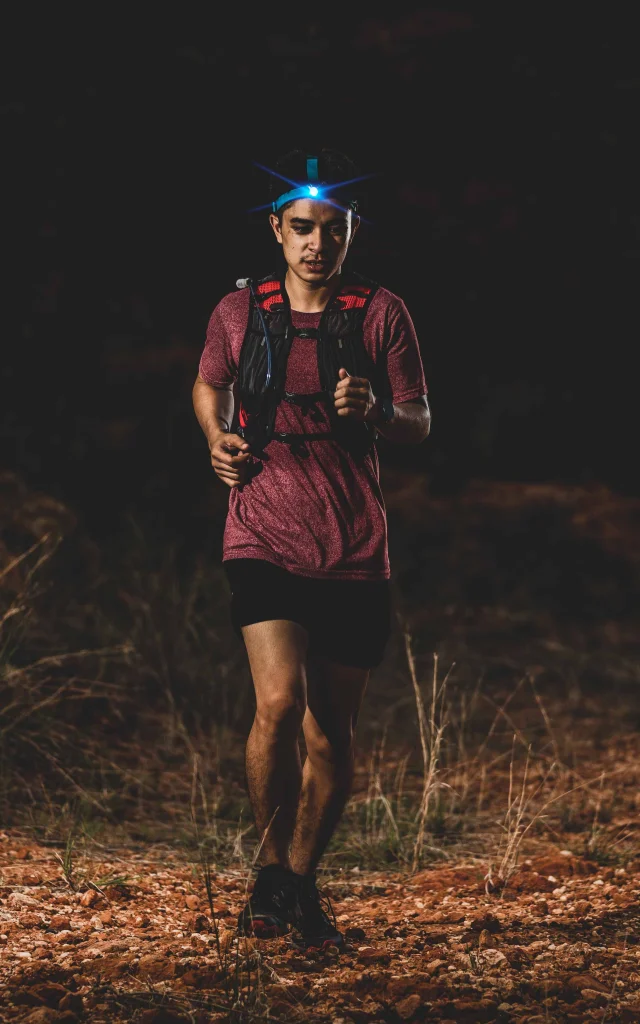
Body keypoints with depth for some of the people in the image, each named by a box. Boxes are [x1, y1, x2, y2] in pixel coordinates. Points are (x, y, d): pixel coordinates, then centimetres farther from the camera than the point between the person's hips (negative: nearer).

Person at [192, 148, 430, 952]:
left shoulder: (381, 313, 2)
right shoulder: (239, 312, 5)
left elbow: (419, 426, 4)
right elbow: (208, 385, 24)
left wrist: (377, 409, -17)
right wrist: (216, 439, 4)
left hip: (354, 551, 1)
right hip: (266, 539, -1)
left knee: (331, 733, 7)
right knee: (279, 703, -21)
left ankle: (302, 877, 27)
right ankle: (272, 872, -1)